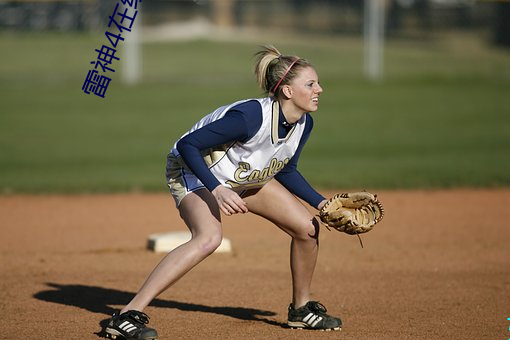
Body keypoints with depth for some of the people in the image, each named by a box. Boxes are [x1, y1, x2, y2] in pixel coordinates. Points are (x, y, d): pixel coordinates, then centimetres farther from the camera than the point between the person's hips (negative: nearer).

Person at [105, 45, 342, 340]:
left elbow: (285, 171, 9)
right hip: (193, 172, -8)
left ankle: (301, 308, 24)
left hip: (246, 178, 8)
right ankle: (129, 315, -36)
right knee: (209, 237, -35)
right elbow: (187, 144, -31)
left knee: (308, 227, 0)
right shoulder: (251, 116, -34)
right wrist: (217, 190, -39)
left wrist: (322, 203, -1)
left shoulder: (303, 124, -10)